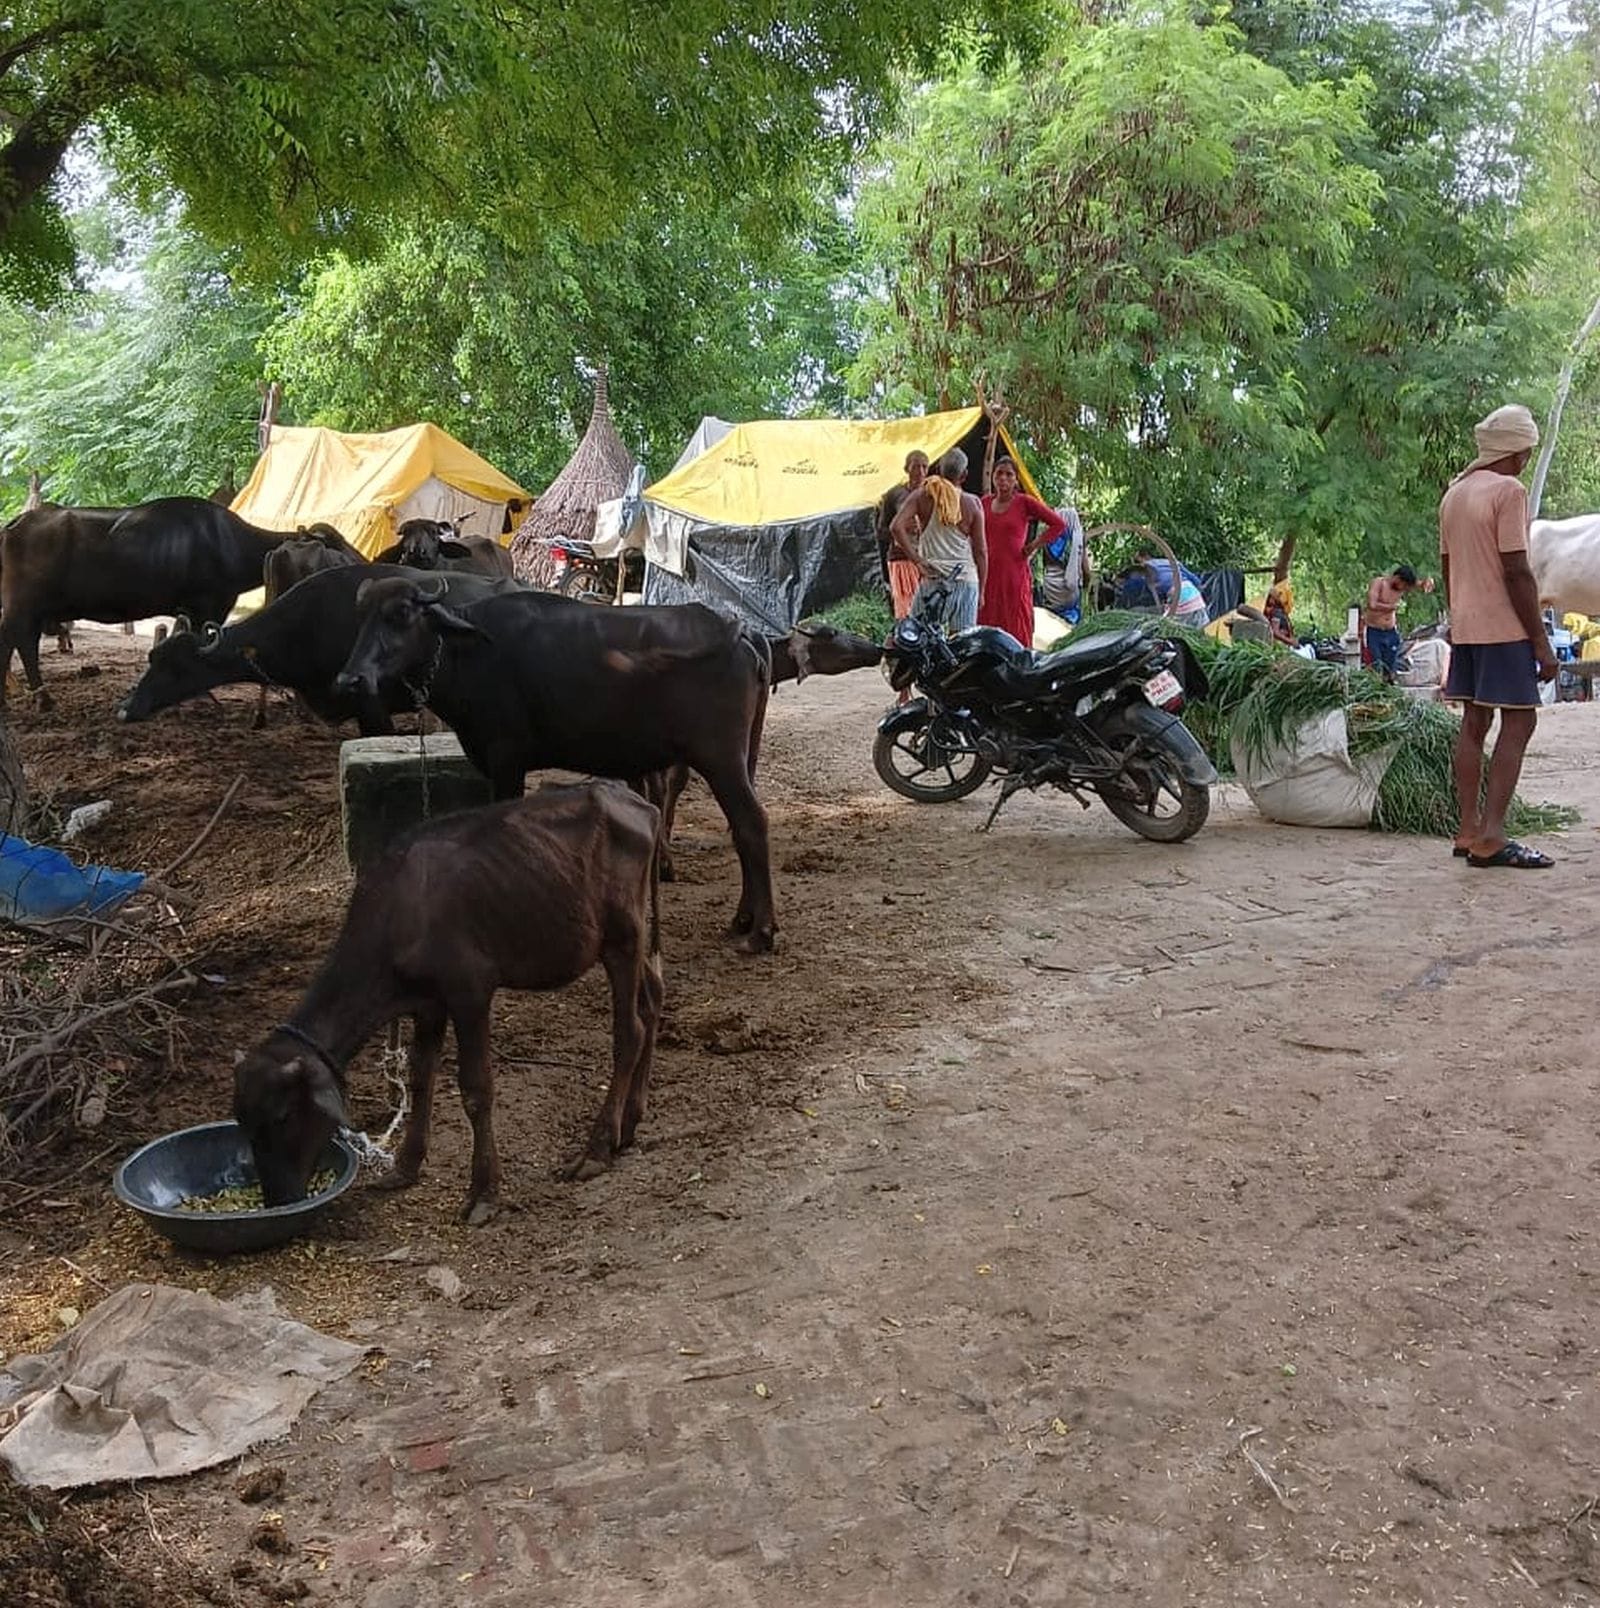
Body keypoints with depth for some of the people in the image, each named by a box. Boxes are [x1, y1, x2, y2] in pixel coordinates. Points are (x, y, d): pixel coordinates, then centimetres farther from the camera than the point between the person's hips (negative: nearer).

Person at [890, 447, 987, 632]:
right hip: (966, 579, 1)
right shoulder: (973, 503, 3)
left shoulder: (923, 495, 2)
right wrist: (981, 591, 12)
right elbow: (981, 551, 5)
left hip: (933, 577, -1)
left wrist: (917, 560, -6)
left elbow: (896, 527, -11)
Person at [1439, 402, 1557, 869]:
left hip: (1465, 627, 8)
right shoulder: (1508, 491, -11)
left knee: (1474, 722, 9)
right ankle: (1491, 836, -13)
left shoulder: (1453, 493, 15)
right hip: (1504, 628, -8)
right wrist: (1542, 642, -14)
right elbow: (1517, 572, -16)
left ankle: (1469, 831, 9)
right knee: (1519, 722, -6)